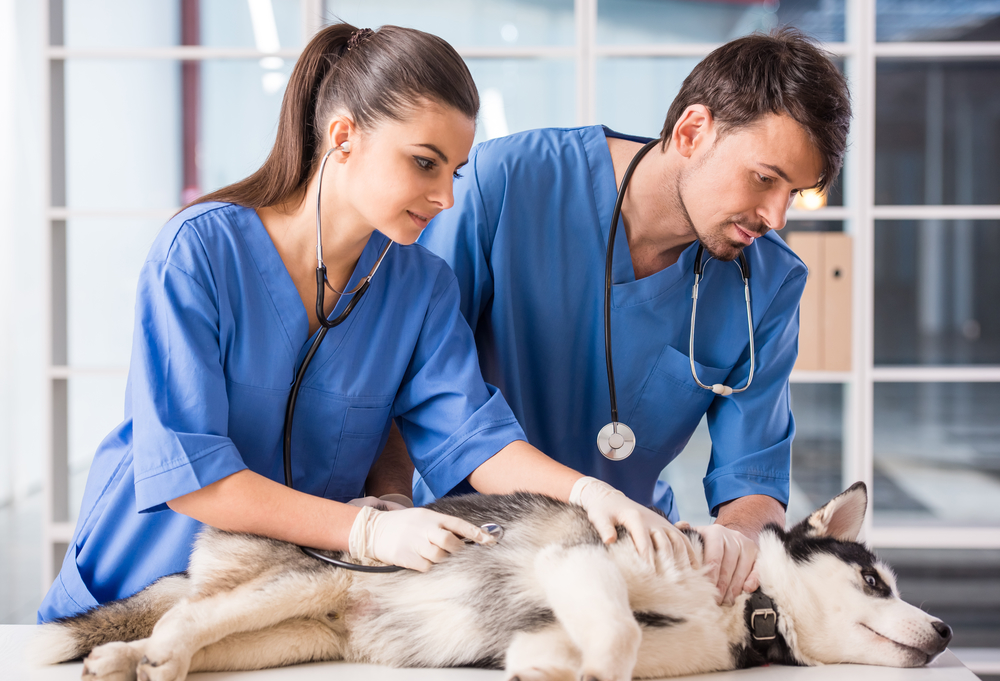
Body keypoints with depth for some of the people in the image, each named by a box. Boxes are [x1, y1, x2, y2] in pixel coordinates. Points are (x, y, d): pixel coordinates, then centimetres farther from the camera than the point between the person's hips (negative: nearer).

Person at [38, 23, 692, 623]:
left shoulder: (423, 284, 0)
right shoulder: (200, 251, -15)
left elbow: (469, 437, -8)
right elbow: (182, 470, -19)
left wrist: (588, 490, -27)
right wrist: (367, 531, -25)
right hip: (142, 588, -4)